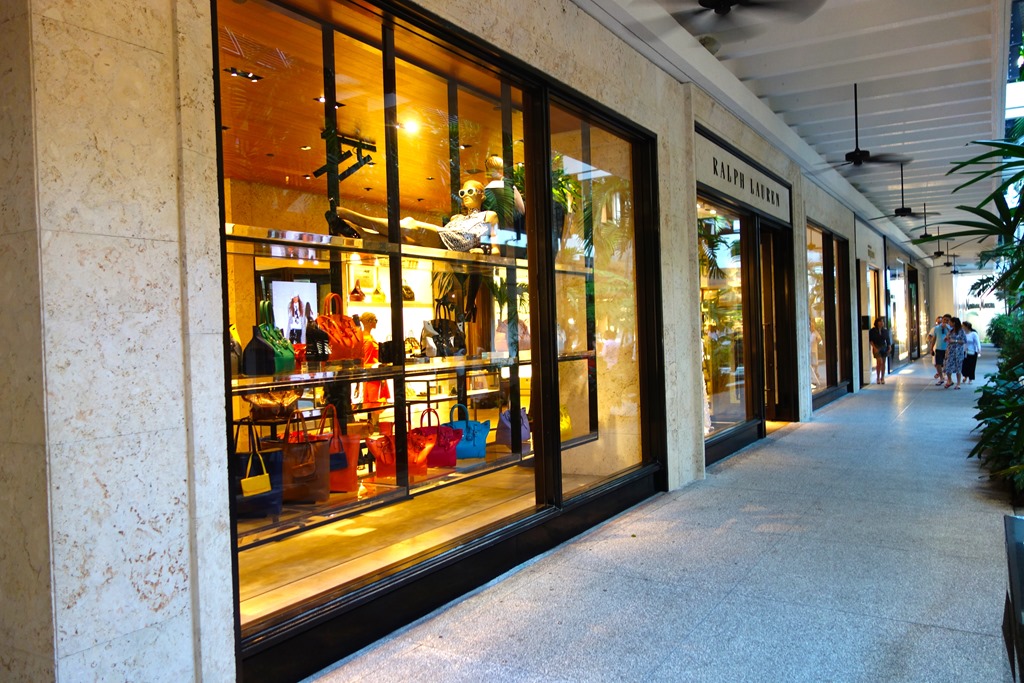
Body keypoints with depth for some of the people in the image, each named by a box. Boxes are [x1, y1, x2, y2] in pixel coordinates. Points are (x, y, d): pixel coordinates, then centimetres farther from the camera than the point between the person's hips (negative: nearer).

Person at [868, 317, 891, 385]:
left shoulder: (885, 330, 6)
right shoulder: (873, 330, -4)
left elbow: (888, 340, 11)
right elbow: (870, 340, -4)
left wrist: (889, 348, 3)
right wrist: (874, 347, -13)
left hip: (884, 347, 4)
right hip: (877, 348, -4)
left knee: (883, 363, 6)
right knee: (879, 362, -16)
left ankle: (882, 378, 13)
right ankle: (878, 378, -4)